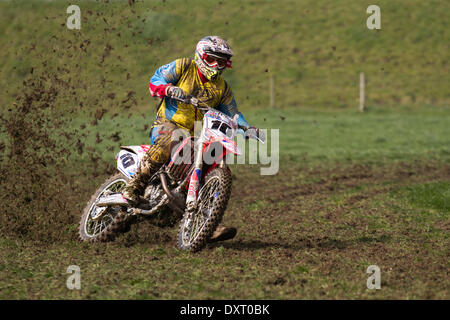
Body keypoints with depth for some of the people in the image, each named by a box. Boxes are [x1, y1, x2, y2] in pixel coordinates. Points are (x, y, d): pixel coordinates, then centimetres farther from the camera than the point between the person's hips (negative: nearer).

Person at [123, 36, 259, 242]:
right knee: (168, 141, -41)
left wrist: (246, 127, 1)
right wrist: (169, 89, -26)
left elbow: (231, 113, 20)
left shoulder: (222, 88, 18)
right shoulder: (182, 67, 3)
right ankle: (133, 188, -38)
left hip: (198, 135, 6)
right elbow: (156, 79, -4)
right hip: (168, 124, -6)